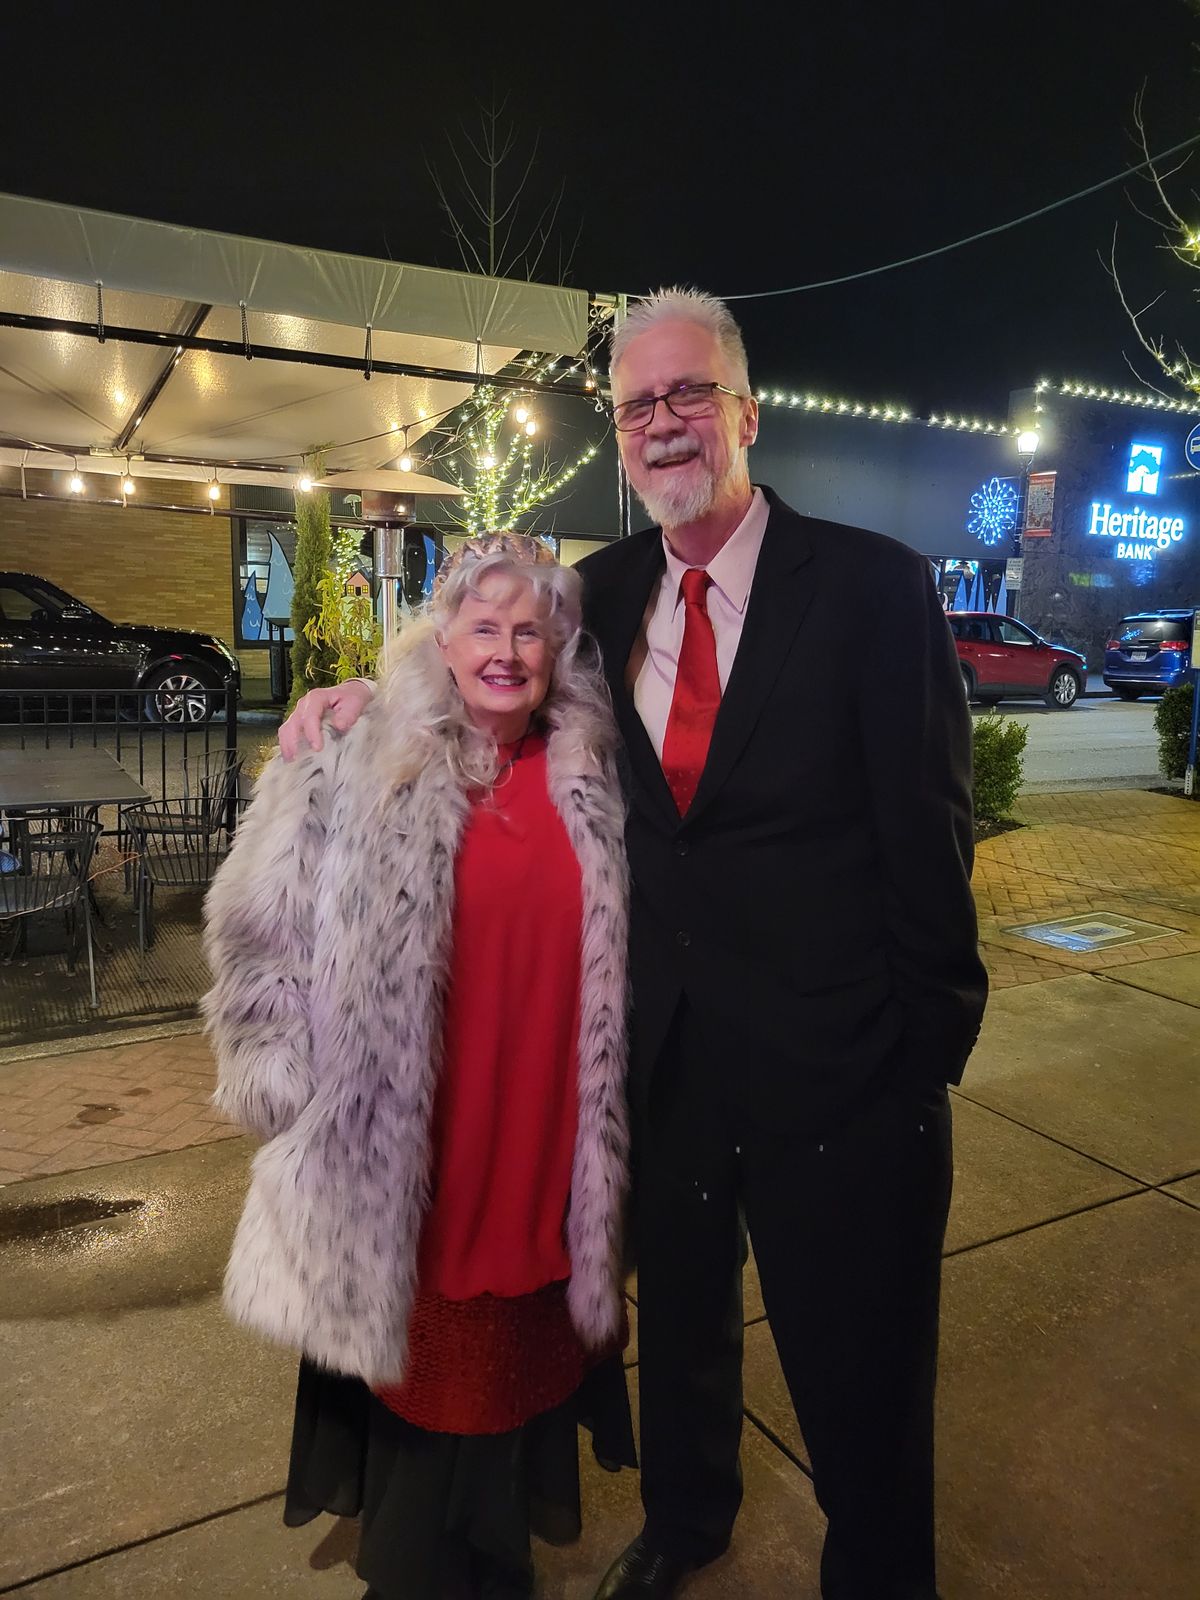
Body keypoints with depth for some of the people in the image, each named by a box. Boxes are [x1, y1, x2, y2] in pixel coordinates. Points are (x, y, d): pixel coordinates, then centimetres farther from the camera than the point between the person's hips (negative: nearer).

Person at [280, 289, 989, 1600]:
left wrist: (930, 1046, -9)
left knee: (859, 1373, 15)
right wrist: (371, 695, -5)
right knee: (677, 1317, 28)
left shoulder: (873, 583, -11)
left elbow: (927, 831, -12)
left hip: (836, 1062, -4)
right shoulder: (606, 592, 3)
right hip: (665, 1048, 5)